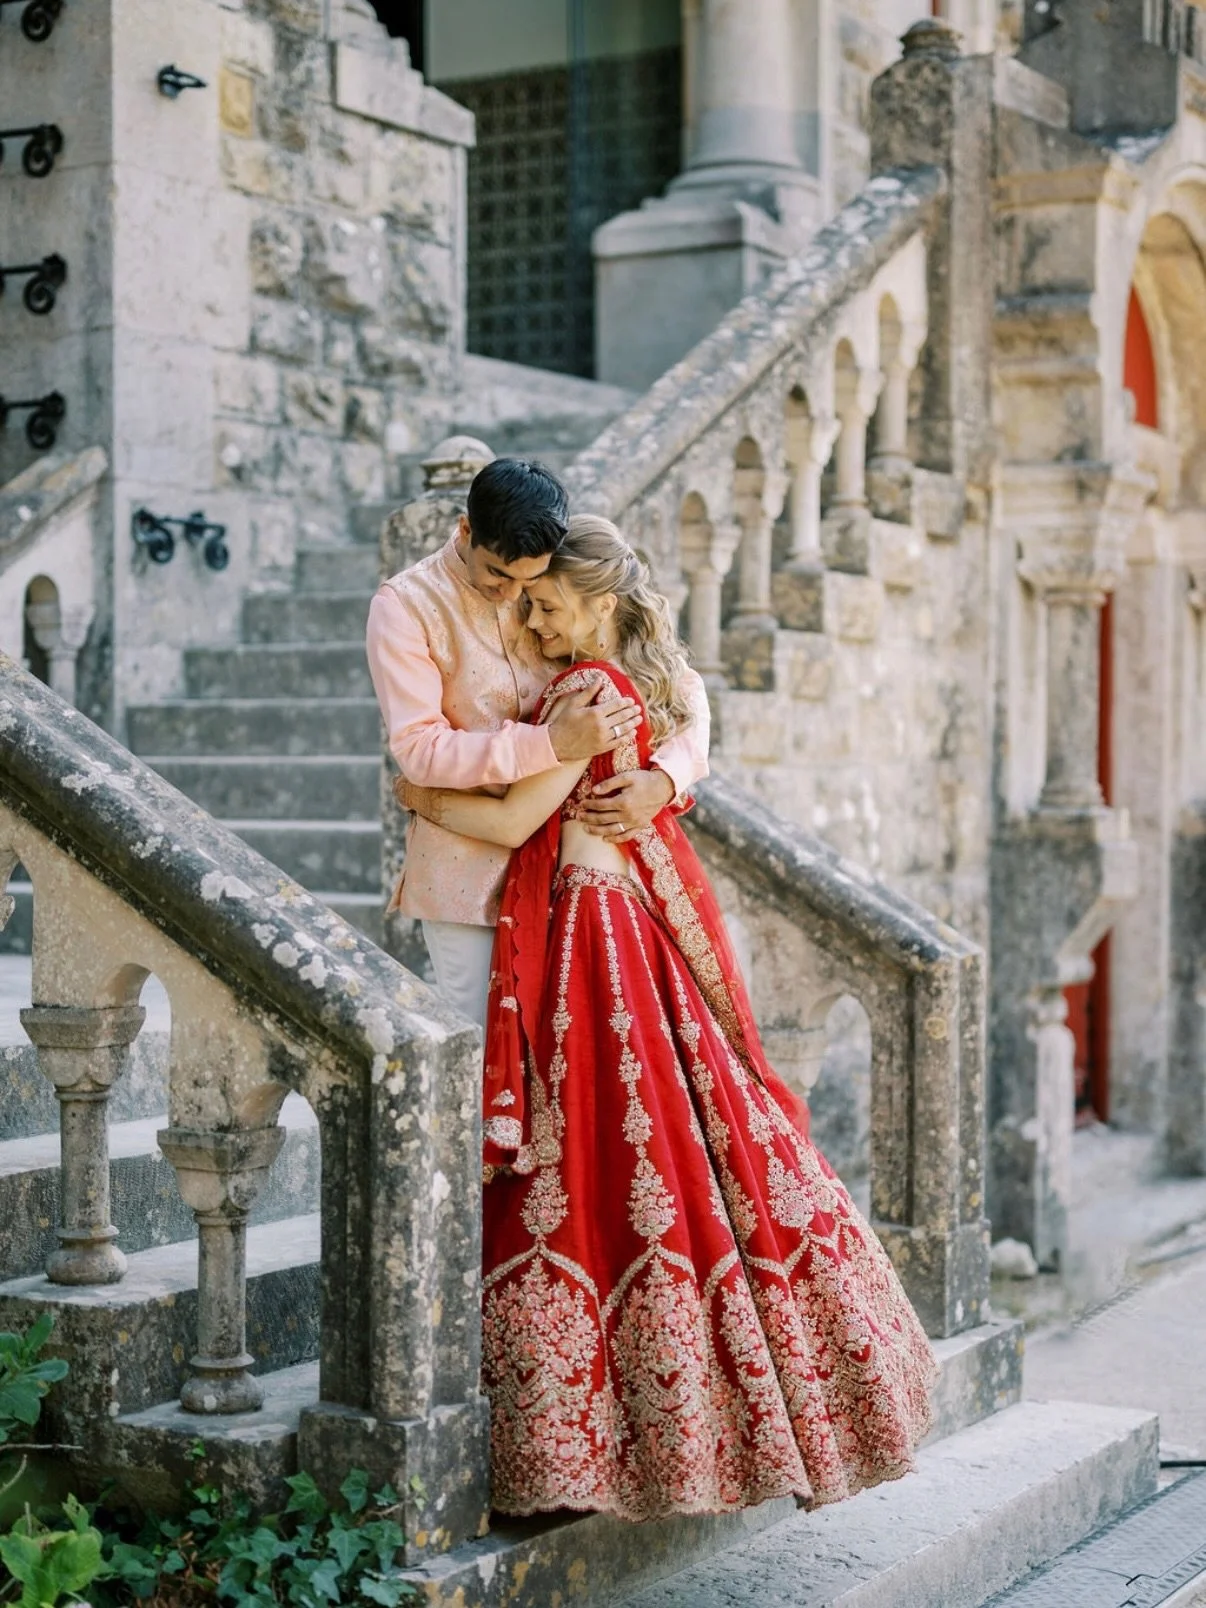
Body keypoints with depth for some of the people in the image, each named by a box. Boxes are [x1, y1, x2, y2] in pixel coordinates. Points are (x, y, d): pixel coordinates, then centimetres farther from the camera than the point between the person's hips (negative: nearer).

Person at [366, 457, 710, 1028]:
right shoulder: (406, 606, -9)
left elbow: (684, 686, 3)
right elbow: (419, 748, -18)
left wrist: (664, 779, -17)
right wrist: (552, 744, -28)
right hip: (468, 872, -3)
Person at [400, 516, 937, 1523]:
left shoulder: (591, 688, -15)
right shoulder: (641, 685, 12)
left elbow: (516, 820, -17)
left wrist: (421, 797, 0)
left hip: (594, 933, -9)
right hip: (640, 927, 9)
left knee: (604, 1164, -4)